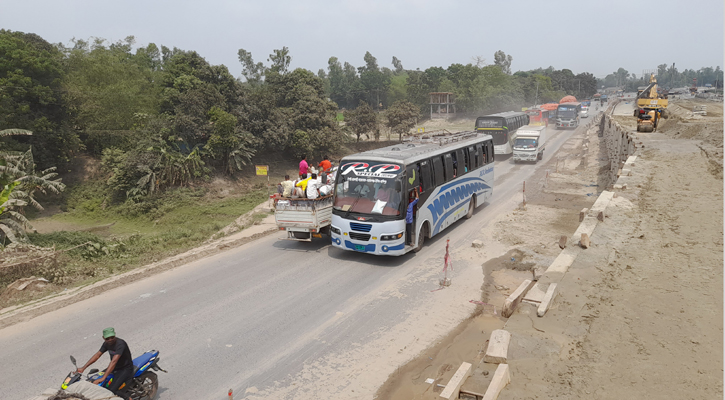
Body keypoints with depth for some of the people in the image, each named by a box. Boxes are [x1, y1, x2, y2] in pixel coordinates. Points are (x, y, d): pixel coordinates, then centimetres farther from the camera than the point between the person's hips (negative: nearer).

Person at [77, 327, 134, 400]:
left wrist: (103, 378, -40)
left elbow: (114, 361, -35)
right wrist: (83, 368, -2)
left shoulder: (120, 343, -28)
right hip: (115, 368, 9)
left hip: (126, 369, -9)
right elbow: (97, 355, 6)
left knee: (111, 390, -24)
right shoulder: (106, 343, 0)